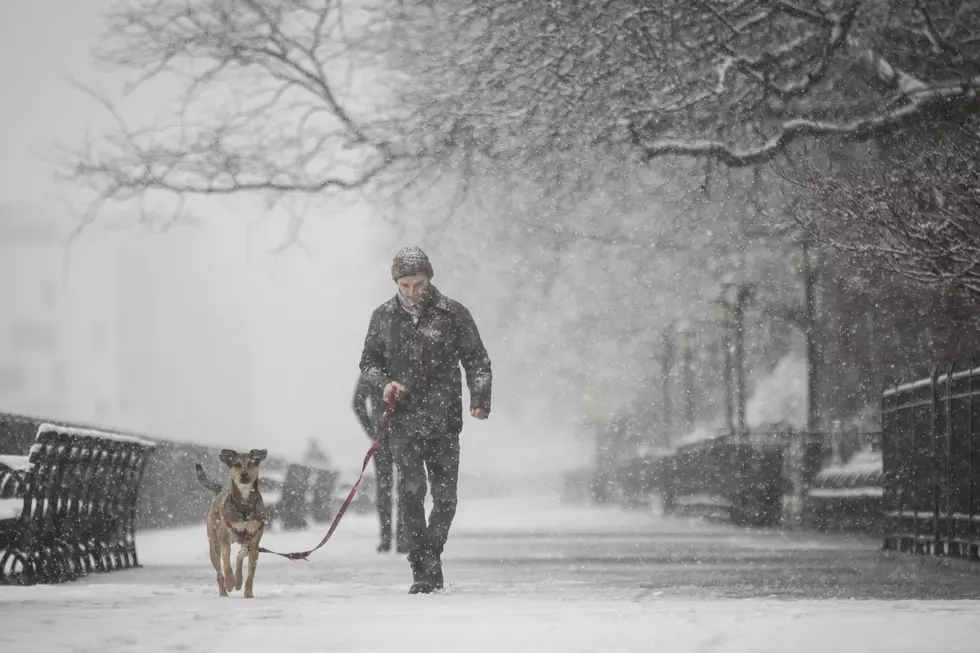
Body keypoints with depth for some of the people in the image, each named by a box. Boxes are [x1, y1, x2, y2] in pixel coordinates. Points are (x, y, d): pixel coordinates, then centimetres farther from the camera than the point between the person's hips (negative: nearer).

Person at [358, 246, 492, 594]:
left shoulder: (453, 314, 1)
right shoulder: (384, 317, 6)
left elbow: (477, 360, 5)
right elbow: (369, 360, 16)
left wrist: (479, 399, -9)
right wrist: (384, 383, -5)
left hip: (444, 421, 0)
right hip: (404, 420, 0)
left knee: (445, 496, 2)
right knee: (411, 491, -12)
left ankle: (430, 556, 24)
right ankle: (423, 570, -8)